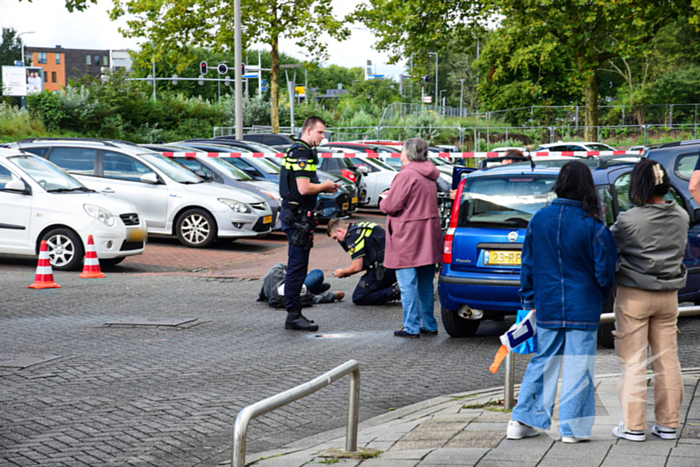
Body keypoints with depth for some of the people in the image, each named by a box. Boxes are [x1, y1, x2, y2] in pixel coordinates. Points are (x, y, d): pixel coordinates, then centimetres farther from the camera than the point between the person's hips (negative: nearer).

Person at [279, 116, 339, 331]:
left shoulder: (296, 151, 18)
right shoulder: (301, 153, -16)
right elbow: (304, 188, -24)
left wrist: (324, 188, 13)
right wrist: (325, 186, -7)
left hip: (296, 215, 11)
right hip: (298, 215, -11)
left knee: (296, 266, 13)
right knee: (297, 267, -8)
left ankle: (294, 314, 18)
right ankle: (293, 315, -5)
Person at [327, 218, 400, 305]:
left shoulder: (352, 235, -10)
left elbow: (357, 267, -12)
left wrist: (343, 272, 8)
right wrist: (348, 271, 22)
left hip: (384, 269, -9)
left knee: (358, 298, -1)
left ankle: (395, 291, -14)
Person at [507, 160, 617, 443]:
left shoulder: (539, 219, -2)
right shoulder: (593, 225, -13)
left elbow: (528, 264, 5)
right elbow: (604, 271, -10)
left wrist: (528, 299, 16)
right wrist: (602, 295, 10)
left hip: (547, 306, 4)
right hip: (583, 308, -3)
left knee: (543, 360, 14)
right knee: (579, 364, 6)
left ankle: (523, 421, 14)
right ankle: (573, 427, 10)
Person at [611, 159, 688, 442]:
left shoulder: (629, 220, -16)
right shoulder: (681, 217, 0)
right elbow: (679, 250, 10)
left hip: (634, 296, -5)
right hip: (668, 295, 5)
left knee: (632, 361, 2)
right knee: (667, 360, 10)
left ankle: (634, 426, 4)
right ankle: (668, 424, 15)